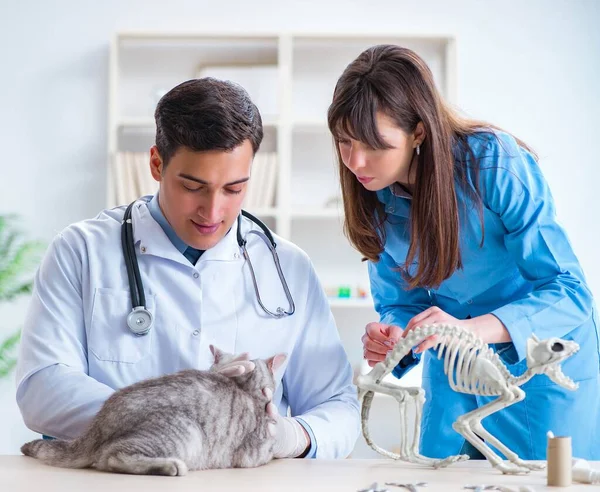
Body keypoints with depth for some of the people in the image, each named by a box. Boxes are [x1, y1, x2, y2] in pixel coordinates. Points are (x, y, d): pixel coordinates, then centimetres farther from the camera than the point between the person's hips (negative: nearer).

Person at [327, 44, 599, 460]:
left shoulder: (496, 165, -25)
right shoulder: (375, 197, -8)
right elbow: (399, 302, 1)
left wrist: (468, 329, -41)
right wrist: (395, 338, -24)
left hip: (540, 369, -4)